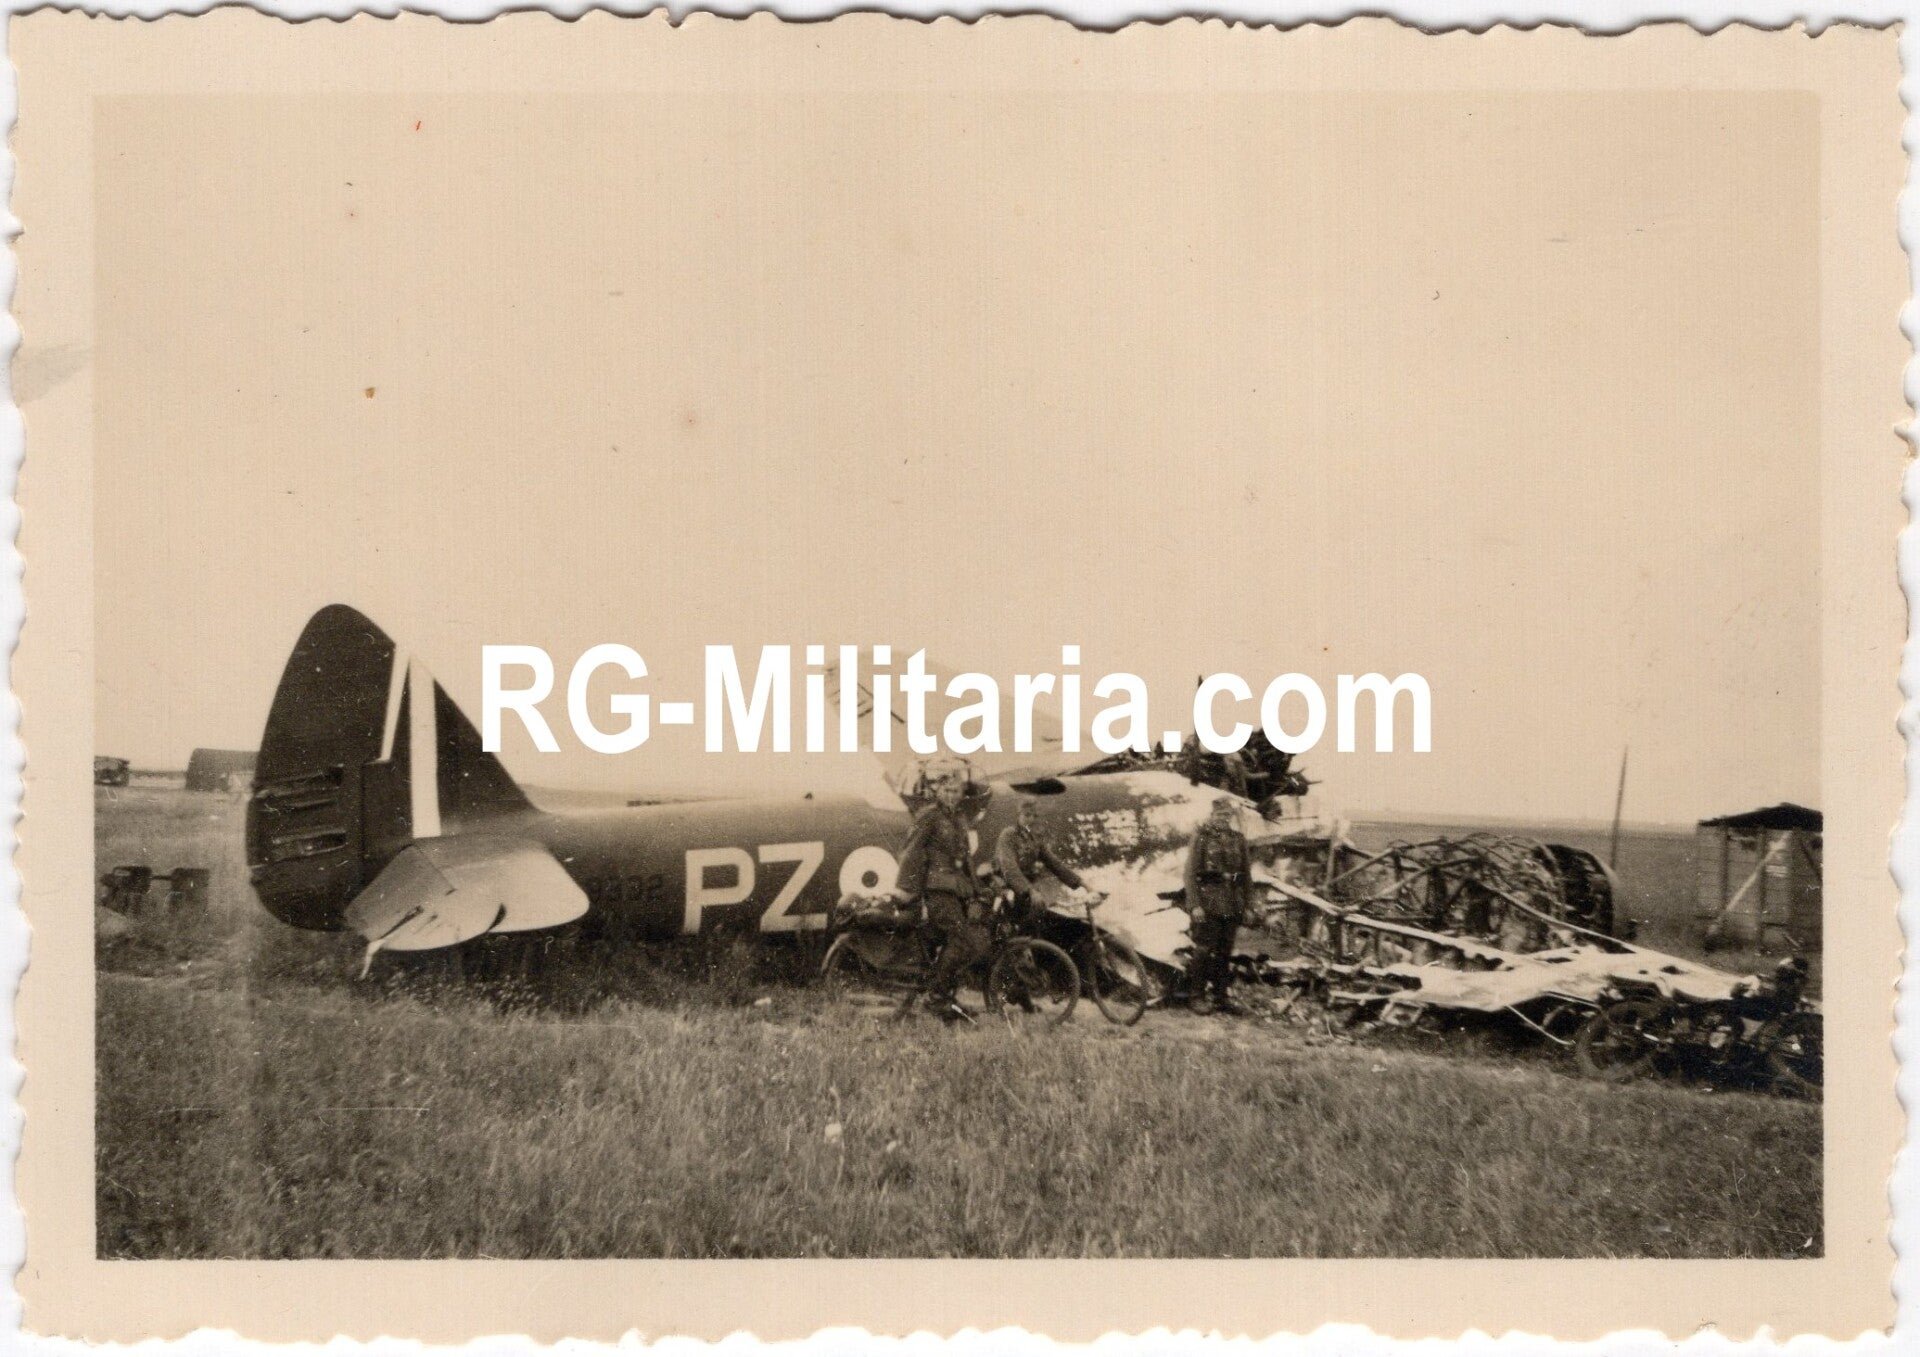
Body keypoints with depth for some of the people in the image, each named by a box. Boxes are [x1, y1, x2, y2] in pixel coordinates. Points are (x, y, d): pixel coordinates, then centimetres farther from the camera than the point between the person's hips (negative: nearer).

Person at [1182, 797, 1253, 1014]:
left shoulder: (1238, 838, 11)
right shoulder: (1201, 835, -2)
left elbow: (1247, 874, 15)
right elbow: (1191, 872, -6)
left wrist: (1248, 905, 11)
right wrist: (1195, 904, -14)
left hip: (1233, 904, 5)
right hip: (1208, 902, -4)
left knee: (1225, 953, 8)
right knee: (1204, 950, -5)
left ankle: (1220, 996, 16)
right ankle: (1196, 995, 4)